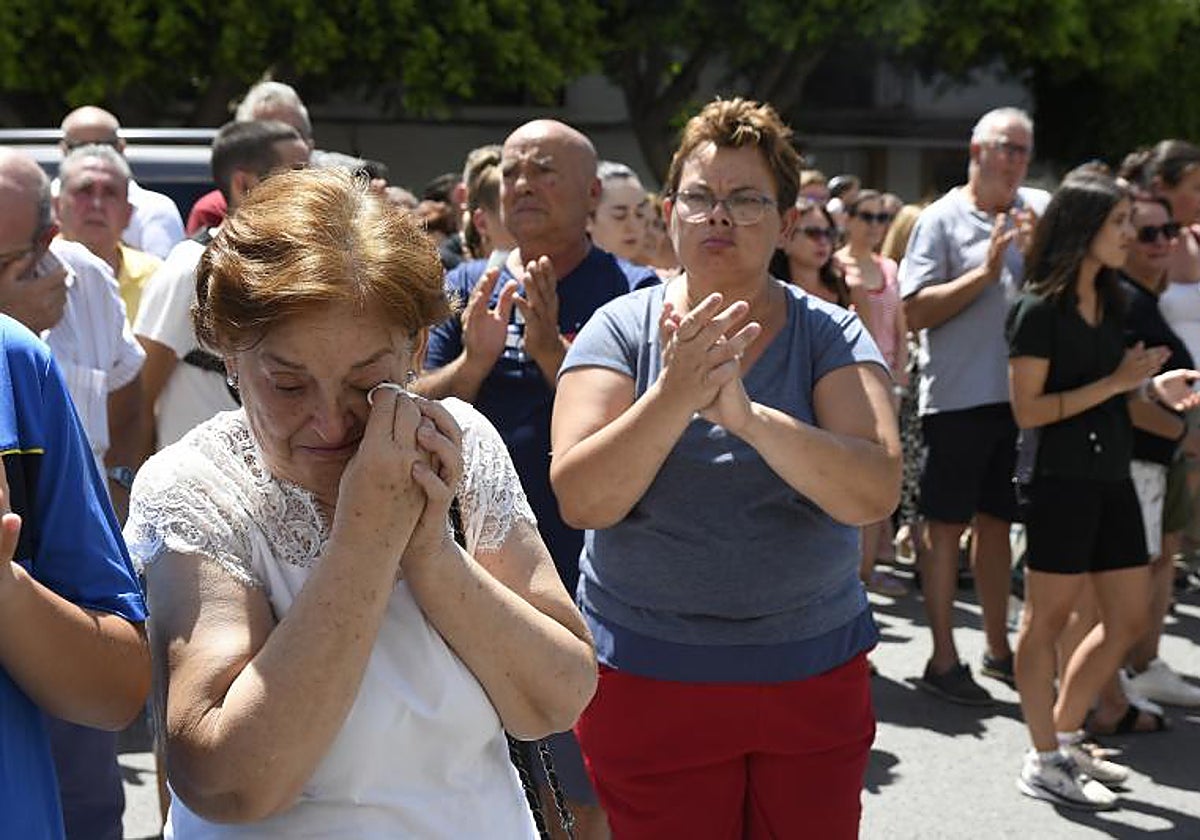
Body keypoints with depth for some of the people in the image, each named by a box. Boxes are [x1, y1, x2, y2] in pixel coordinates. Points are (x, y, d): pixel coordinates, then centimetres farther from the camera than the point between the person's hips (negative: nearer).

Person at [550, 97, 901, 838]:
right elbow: (581, 499, -15)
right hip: (648, 682, -1)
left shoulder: (831, 335, -2)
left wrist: (747, 416, -32)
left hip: (815, 676, 1)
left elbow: (875, 493, -17)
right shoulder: (624, 327, -3)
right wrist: (674, 396, -30)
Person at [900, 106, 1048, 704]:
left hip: (1017, 395, 5)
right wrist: (985, 271, -16)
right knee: (947, 525, 2)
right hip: (958, 396, -5)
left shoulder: (1039, 210, 8)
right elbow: (915, 312, -12)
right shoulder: (944, 218, -5)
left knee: (996, 521, 16)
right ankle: (943, 660, 10)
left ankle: (998, 647, 28)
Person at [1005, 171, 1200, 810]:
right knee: (1048, 617, 1)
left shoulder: (1108, 303, 13)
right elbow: (1028, 409, -16)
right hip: (1058, 478, -9)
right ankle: (1043, 763, 11)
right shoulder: (1039, 309, -12)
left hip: (1110, 475, 9)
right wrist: (1116, 382, -18)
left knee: (1130, 618, 11)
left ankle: (1066, 737, 25)